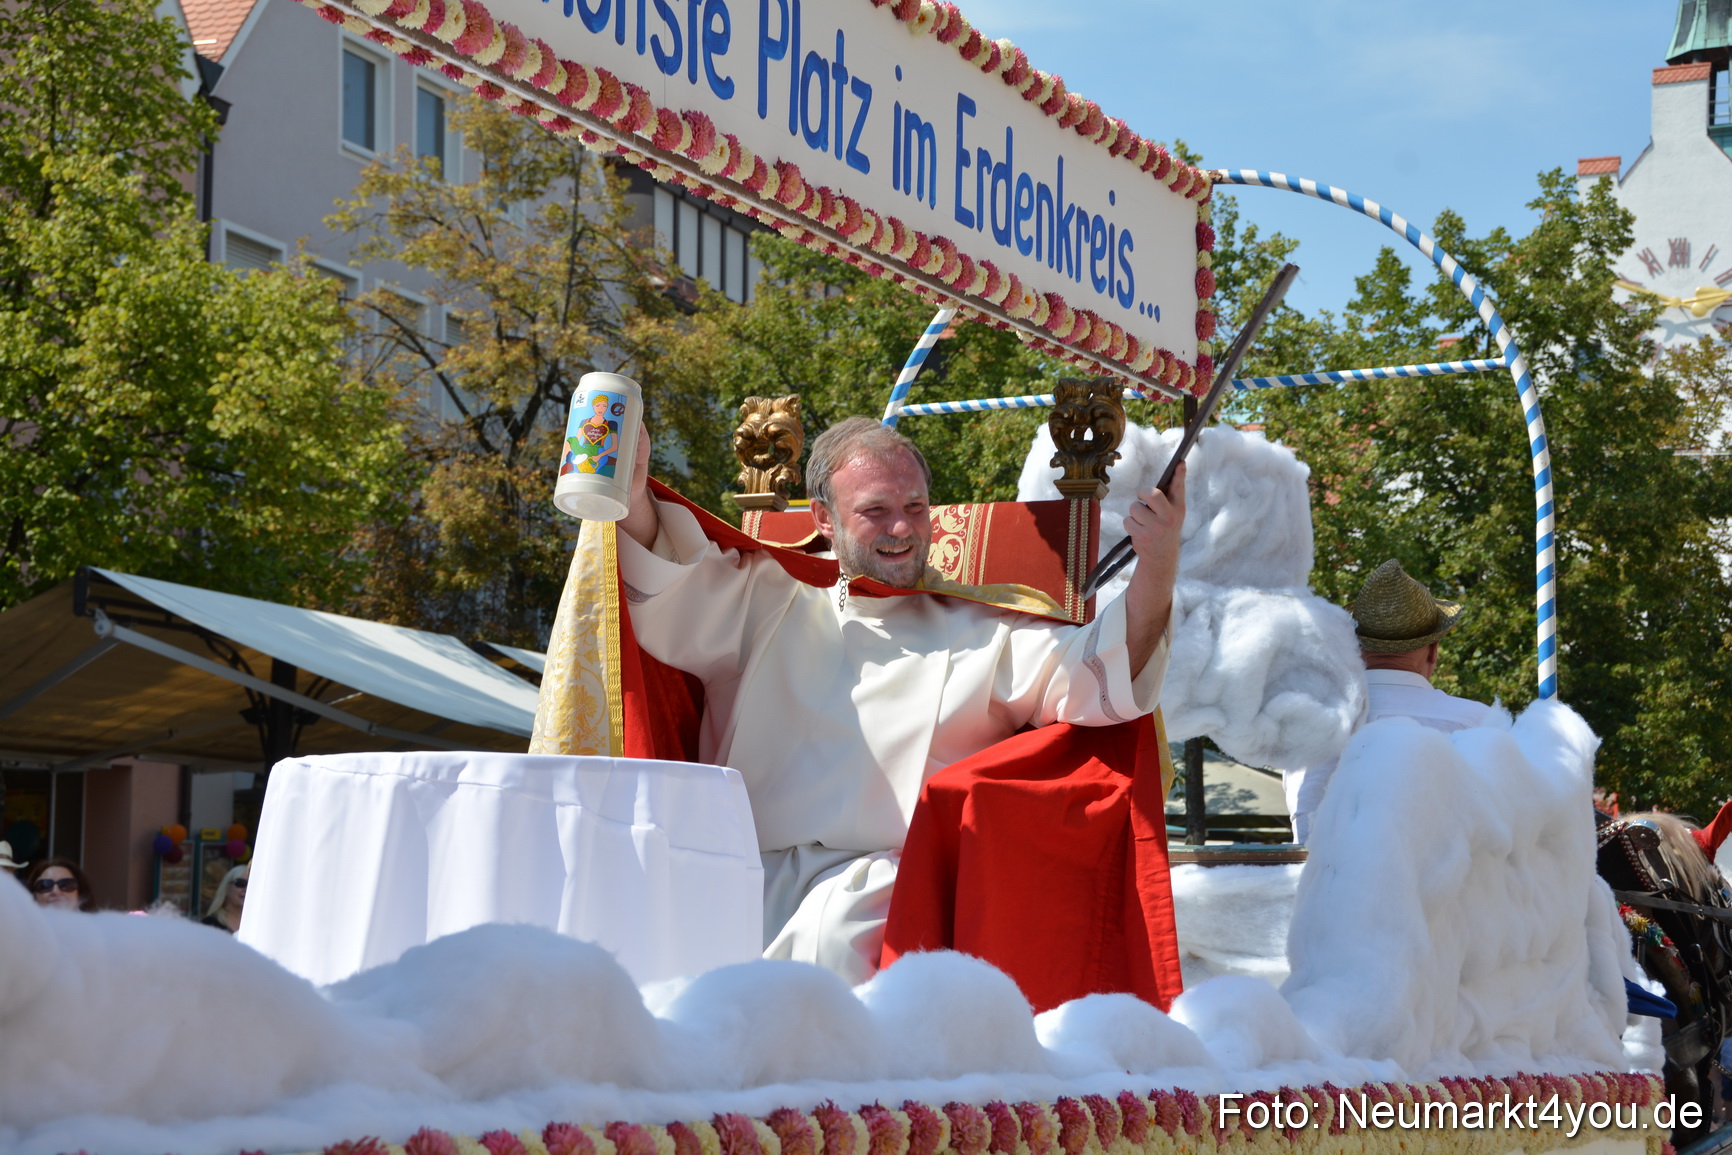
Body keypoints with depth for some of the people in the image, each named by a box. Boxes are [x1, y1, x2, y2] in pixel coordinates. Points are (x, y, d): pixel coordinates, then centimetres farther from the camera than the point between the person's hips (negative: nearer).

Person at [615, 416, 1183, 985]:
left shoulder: (983, 634, 15)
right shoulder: (764, 606, 21)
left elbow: (1099, 672, 3)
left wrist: (1158, 563, -13)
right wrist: (633, 498, -6)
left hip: (875, 878, -2)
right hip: (743, 874, 2)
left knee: (828, 932, -34)